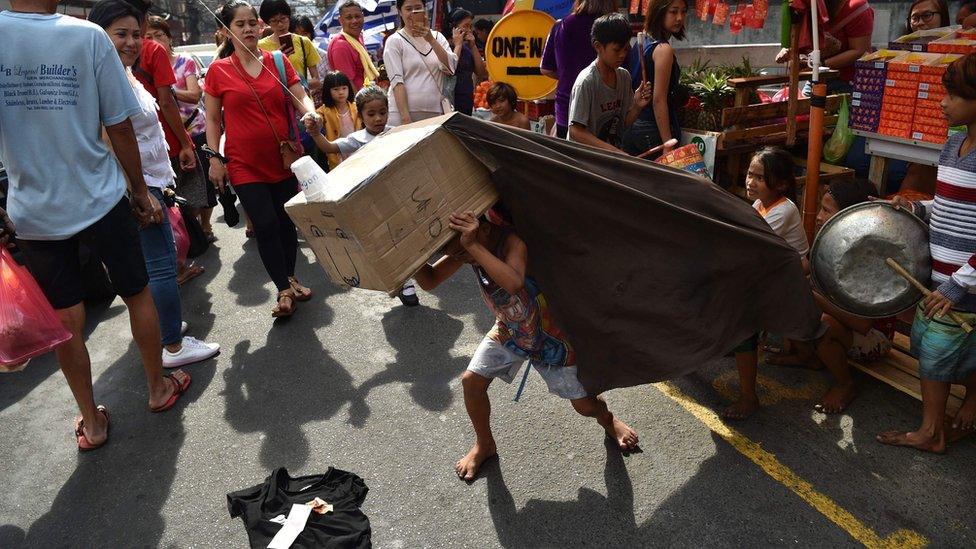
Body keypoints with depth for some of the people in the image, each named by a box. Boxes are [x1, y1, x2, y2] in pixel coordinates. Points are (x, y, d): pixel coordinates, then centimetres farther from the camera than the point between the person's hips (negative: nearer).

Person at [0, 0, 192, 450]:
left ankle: (91, 423, 25)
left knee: (65, 320, 11)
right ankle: (159, 388, 33)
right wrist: (139, 189, 7)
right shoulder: (88, 36, -10)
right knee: (137, 295, 17)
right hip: (100, 199, -1)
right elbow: (119, 128, -7)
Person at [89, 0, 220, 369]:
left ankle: (159, 324, 32)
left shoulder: (126, 73, 13)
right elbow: (109, 145, -24)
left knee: (148, 263, 19)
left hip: (148, 181, 11)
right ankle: (174, 347, 0)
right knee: (161, 266, -7)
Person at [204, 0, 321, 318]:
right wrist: (214, 159, -4)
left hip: (285, 160, 2)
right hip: (245, 165, -2)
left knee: (287, 222, 8)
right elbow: (212, 119, 3)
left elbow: (300, 97, 3)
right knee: (266, 225, -7)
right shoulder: (218, 71, 1)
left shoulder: (278, 61, 5)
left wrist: (309, 112, -20)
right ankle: (284, 290, 5)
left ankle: (290, 280, 27)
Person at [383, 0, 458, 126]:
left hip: (437, 112, 3)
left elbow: (451, 68, -3)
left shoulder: (437, 36, 12)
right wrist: (405, 118, -18)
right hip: (405, 112, -3)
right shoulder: (394, 41, 0)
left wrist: (430, 39, -13)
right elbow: (397, 81, -9)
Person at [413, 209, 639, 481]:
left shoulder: (513, 242, -36)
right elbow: (429, 281, -14)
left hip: (549, 333, -5)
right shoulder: (465, 248, -17)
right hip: (508, 331, 5)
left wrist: (474, 246, -61)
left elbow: (514, 283, -56)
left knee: (585, 406, 3)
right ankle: (484, 444, 19)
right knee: (471, 381, -9)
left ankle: (607, 419, 43)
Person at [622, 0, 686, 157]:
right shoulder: (664, 49, -14)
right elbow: (659, 100, -20)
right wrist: (668, 144, -21)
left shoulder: (643, 44, 11)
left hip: (633, 127, 9)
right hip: (653, 130, -9)